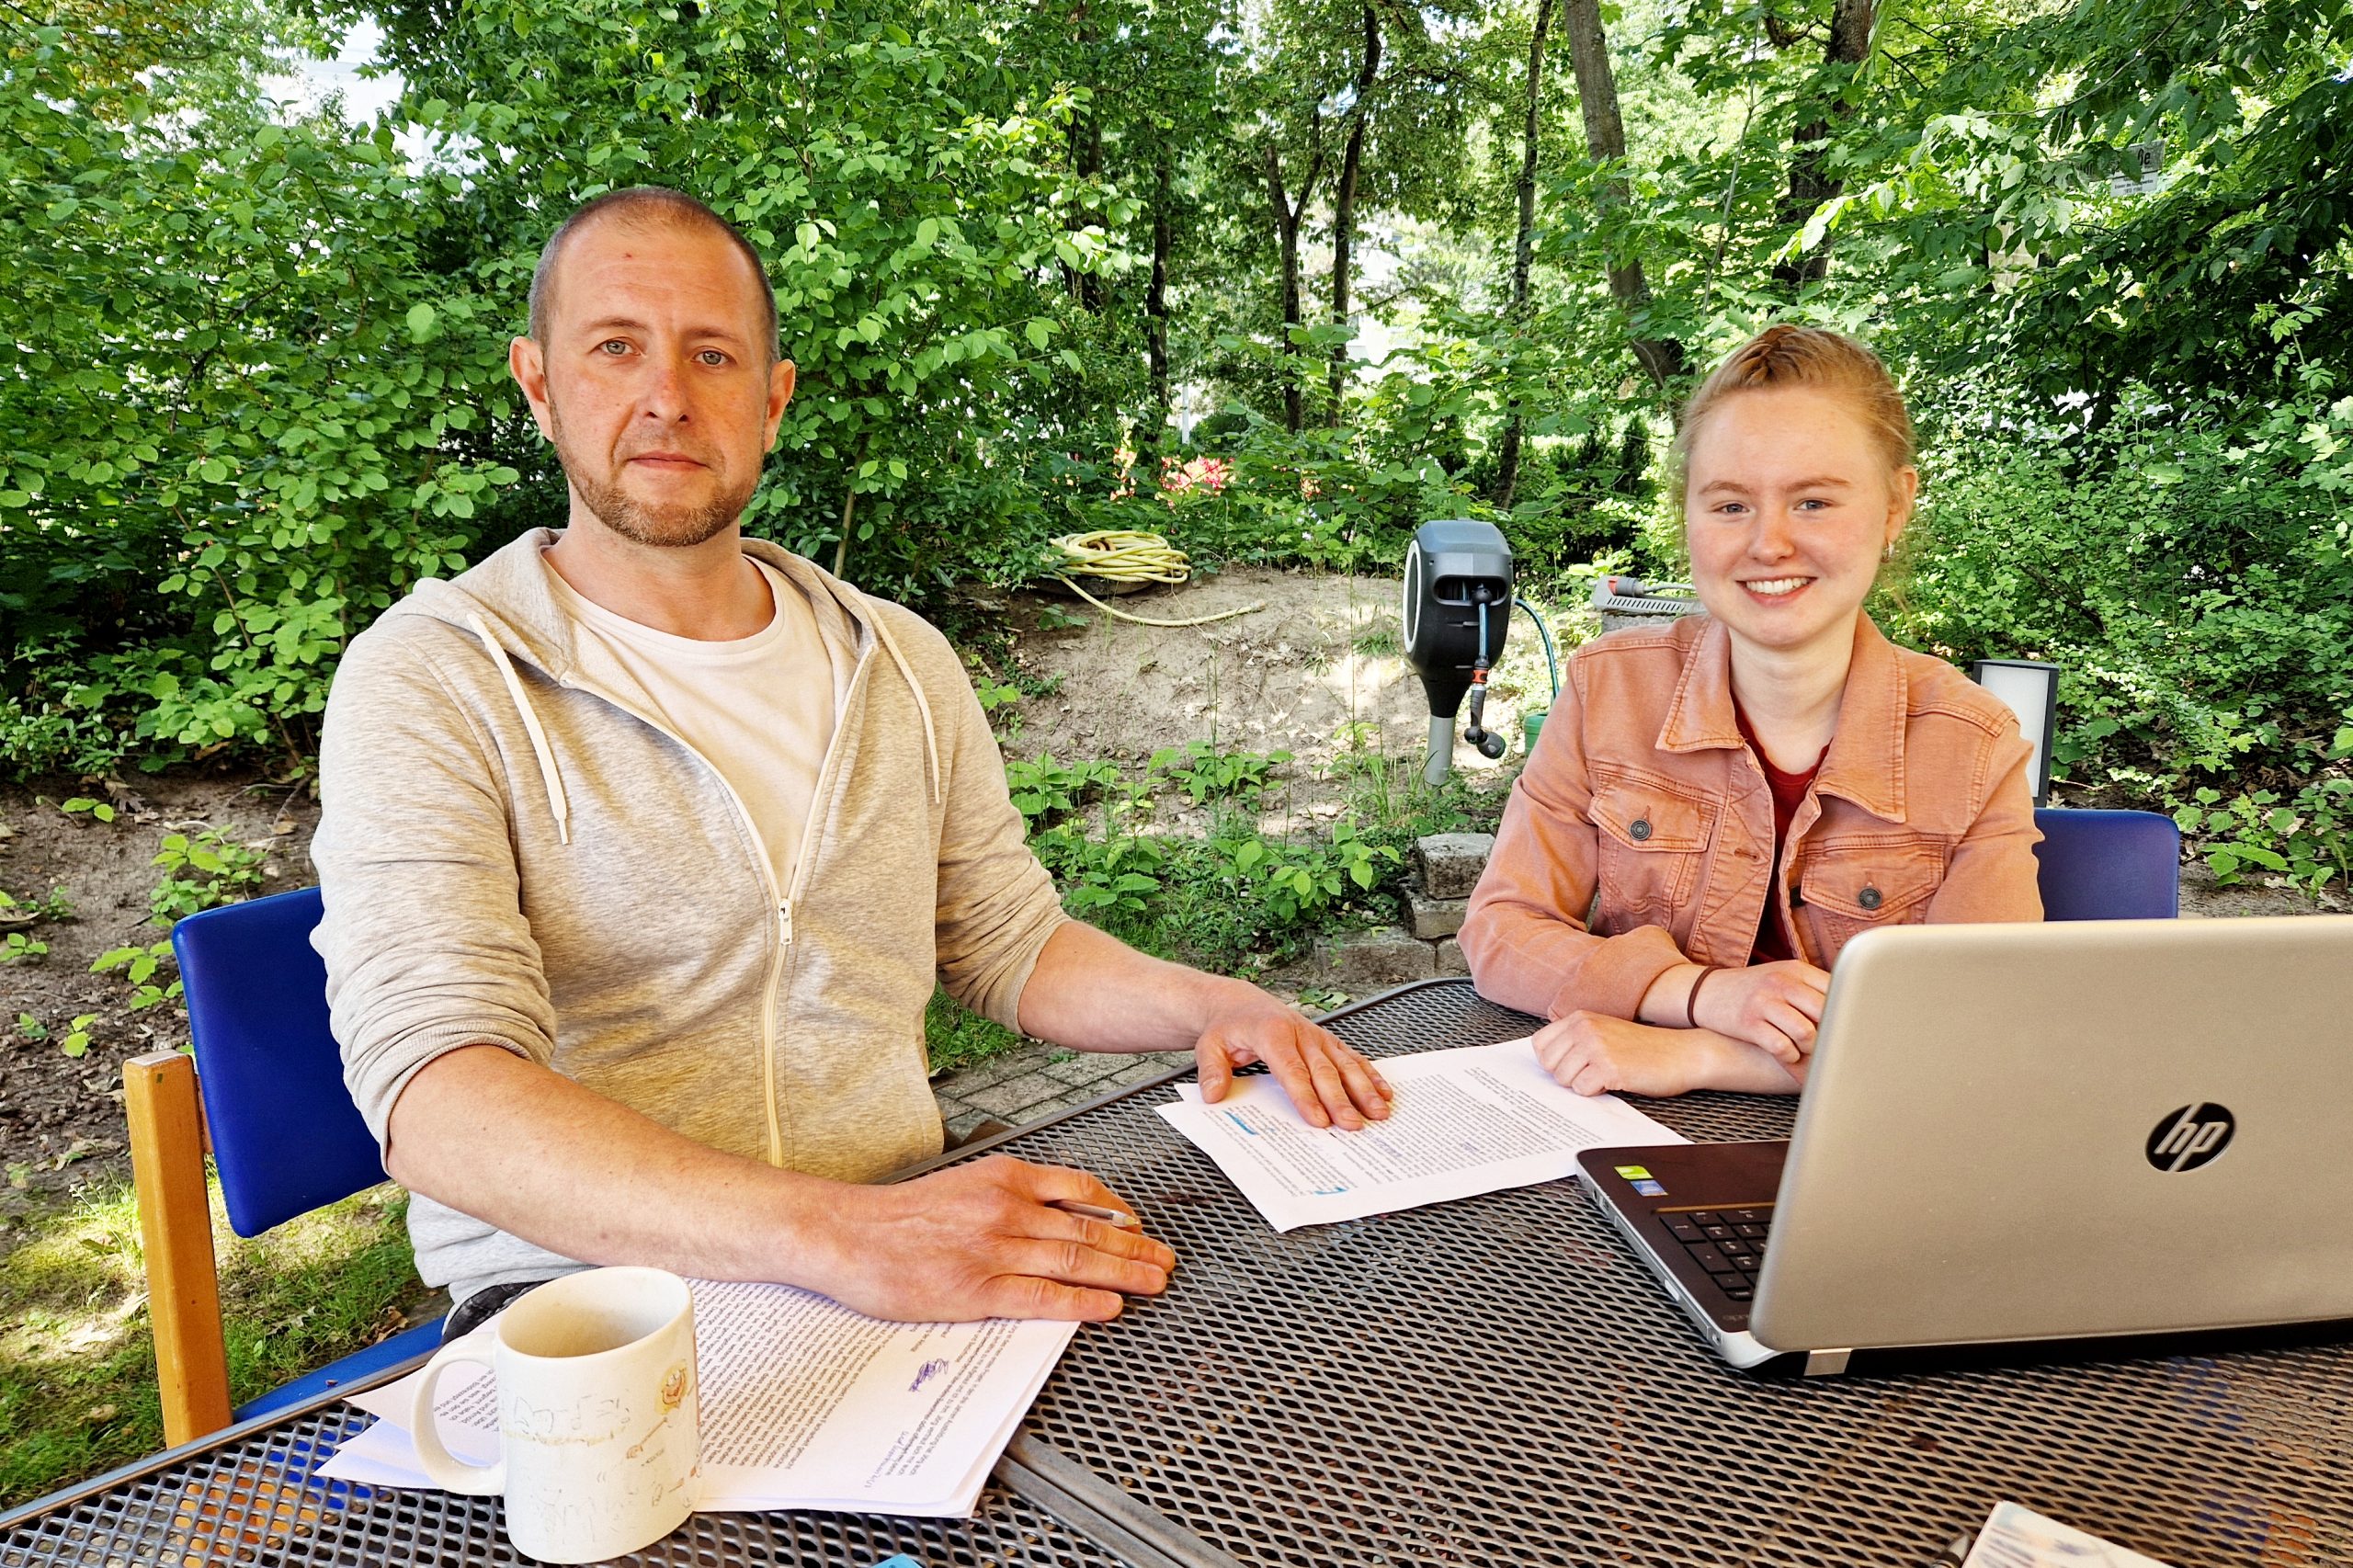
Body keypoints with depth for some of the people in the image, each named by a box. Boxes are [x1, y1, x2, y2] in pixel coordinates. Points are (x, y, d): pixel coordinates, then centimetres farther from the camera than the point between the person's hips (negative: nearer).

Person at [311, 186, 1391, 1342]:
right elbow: (438, 1095, -20)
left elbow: (1008, 944, 20)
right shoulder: (429, 680, -6)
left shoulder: (901, 664, 12)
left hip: (907, 1253, 5)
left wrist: (1203, 1005, 0)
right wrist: (832, 1234, -33)